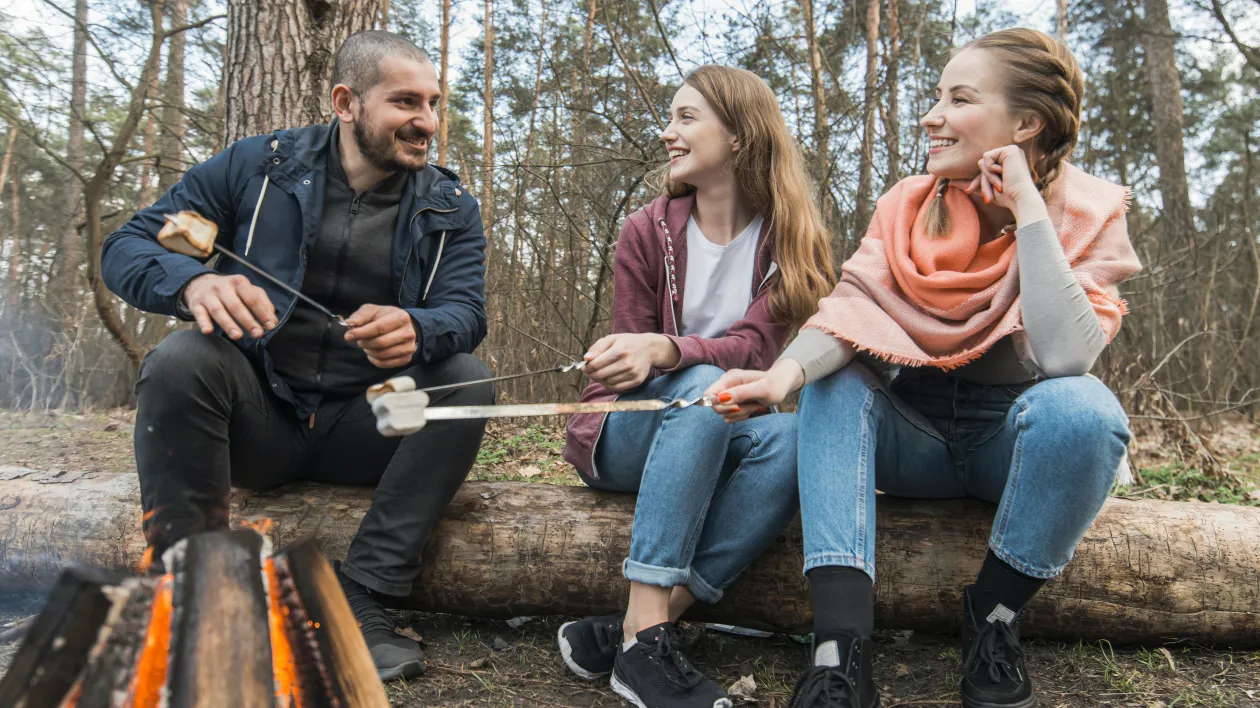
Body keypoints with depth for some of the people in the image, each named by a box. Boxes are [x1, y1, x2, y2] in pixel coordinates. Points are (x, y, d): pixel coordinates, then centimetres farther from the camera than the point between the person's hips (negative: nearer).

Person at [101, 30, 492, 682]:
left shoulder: (449, 208, 5)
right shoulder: (257, 166, 1)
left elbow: (466, 311, -9)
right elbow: (126, 248, -3)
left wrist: (416, 330, -35)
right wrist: (193, 281, -29)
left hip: (363, 429, 2)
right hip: (257, 415, -1)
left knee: (468, 380, -23)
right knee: (183, 356, -29)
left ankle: (356, 599, -24)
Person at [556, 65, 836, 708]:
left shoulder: (788, 238, -1)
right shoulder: (648, 231, -1)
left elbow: (755, 346, -17)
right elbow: (633, 361, -1)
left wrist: (665, 349, -35)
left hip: (721, 440, 1)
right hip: (632, 433, -1)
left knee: (789, 438, -33)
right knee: (703, 388, -35)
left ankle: (626, 630, -32)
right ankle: (645, 635, -35)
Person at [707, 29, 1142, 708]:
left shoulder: (1086, 212, -10)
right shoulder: (908, 204, -2)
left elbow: (1066, 355, -27)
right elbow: (854, 305, -18)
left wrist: (1027, 210, -25)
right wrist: (787, 371, -38)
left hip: (1016, 442, -2)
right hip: (918, 437, 3)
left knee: (1081, 408, -34)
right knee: (834, 386, -24)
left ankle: (993, 620, -12)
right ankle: (841, 653, -33)